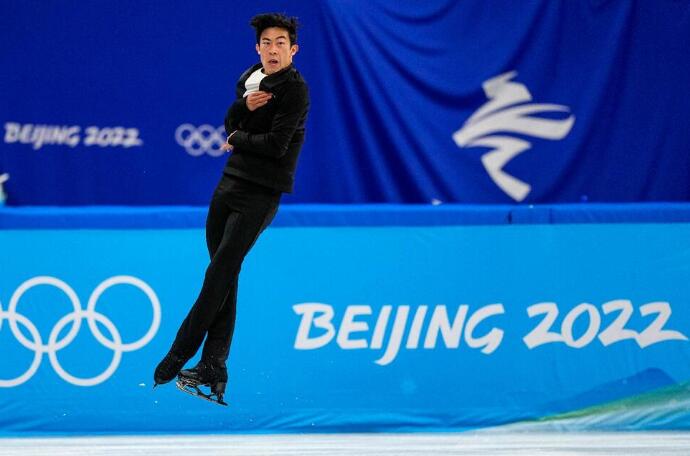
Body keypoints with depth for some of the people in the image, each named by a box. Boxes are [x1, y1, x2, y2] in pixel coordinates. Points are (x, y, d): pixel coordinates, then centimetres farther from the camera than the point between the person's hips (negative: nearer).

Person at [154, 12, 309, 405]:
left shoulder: (295, 89, -10)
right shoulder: (250, 79, 15)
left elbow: (276, 145, -17)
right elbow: (230, 126, 13)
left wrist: (238, 139, -2)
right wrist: (245, 105, -7)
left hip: (260, 195, -8)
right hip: (230, 181, 8)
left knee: (219, 275, -10)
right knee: (223, 277, 3)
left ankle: (177, 359, -8)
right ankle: (214, 368, 2)